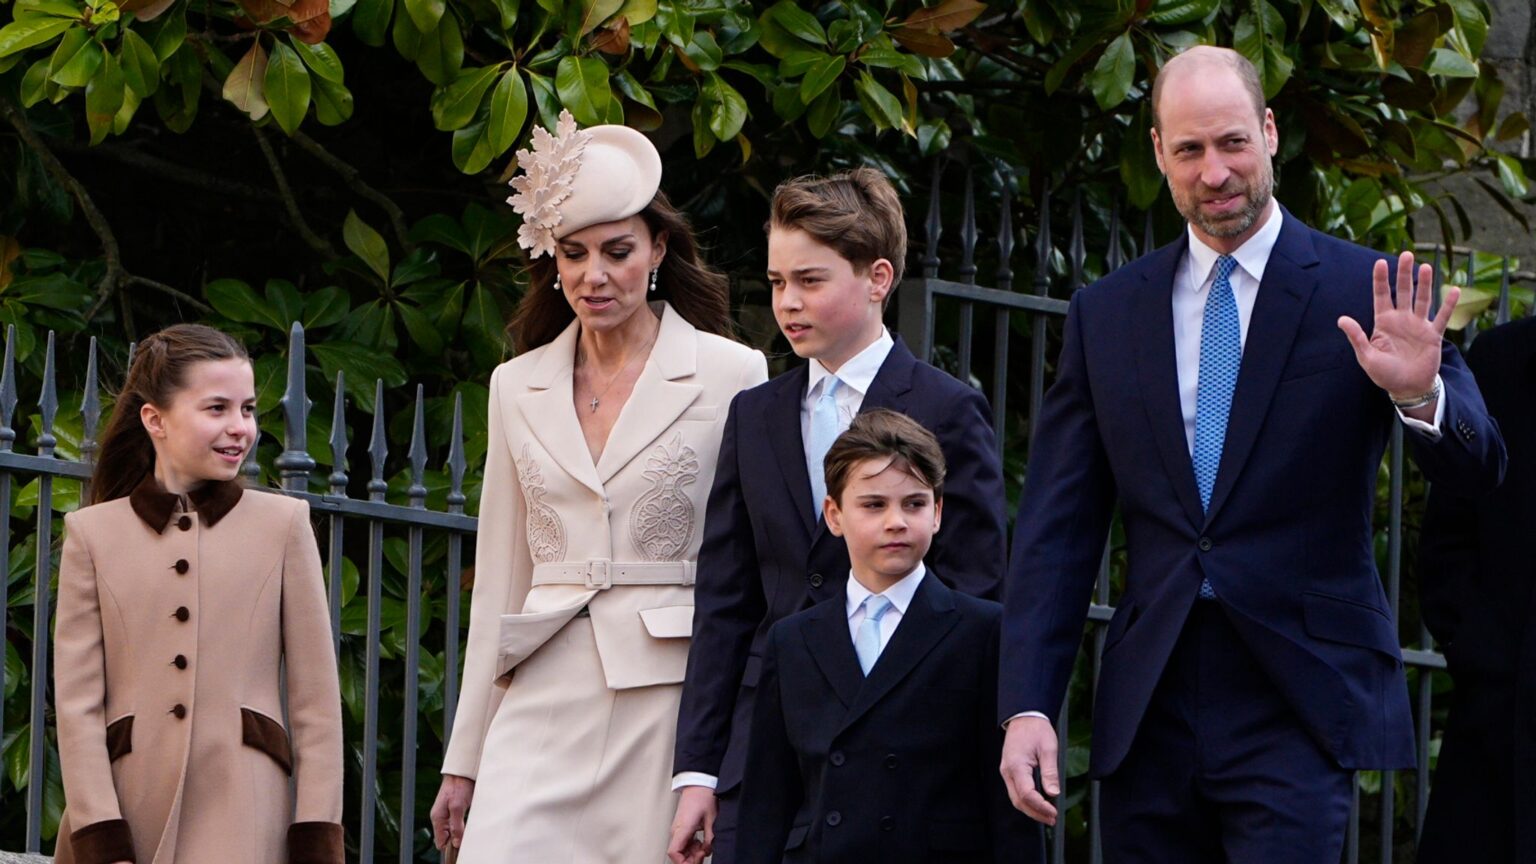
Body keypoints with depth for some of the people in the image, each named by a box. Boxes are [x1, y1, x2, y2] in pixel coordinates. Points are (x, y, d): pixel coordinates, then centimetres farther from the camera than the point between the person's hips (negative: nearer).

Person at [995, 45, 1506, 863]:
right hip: (1149, 717, 4)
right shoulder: (1104, 314, 10)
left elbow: (1476, 471, -4)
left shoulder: (1366, 294, 0)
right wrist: (1027, 705, -1)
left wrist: (1422, 397, -27)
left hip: (1300, 709, -4)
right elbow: (1056, 529, 9)